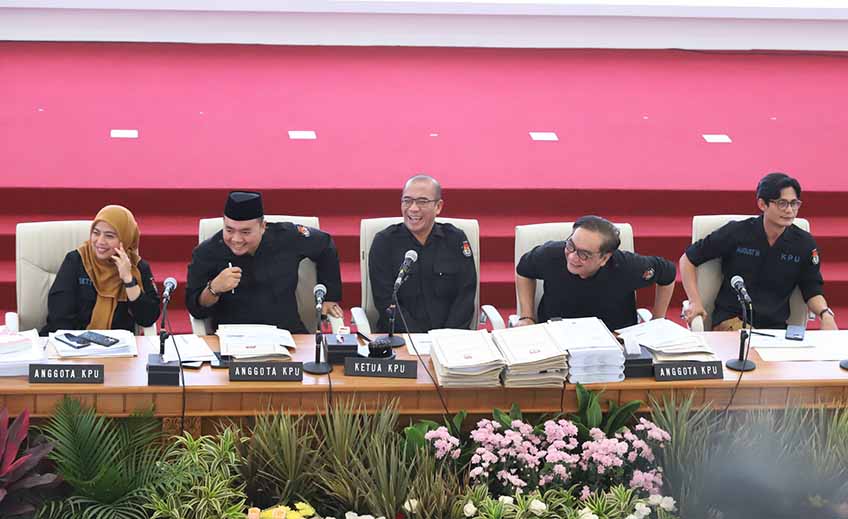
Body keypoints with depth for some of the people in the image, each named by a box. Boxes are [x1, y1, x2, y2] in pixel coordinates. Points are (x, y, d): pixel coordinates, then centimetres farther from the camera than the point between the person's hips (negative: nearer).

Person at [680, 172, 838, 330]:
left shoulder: (804, 243, 5)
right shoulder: (736, 233, -2)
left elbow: (812, 291, 12)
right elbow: (687, 259, 7)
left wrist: (825, 314, -10)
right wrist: (695, 302, -3)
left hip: (776, 325, 4)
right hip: (731, 319, -4)